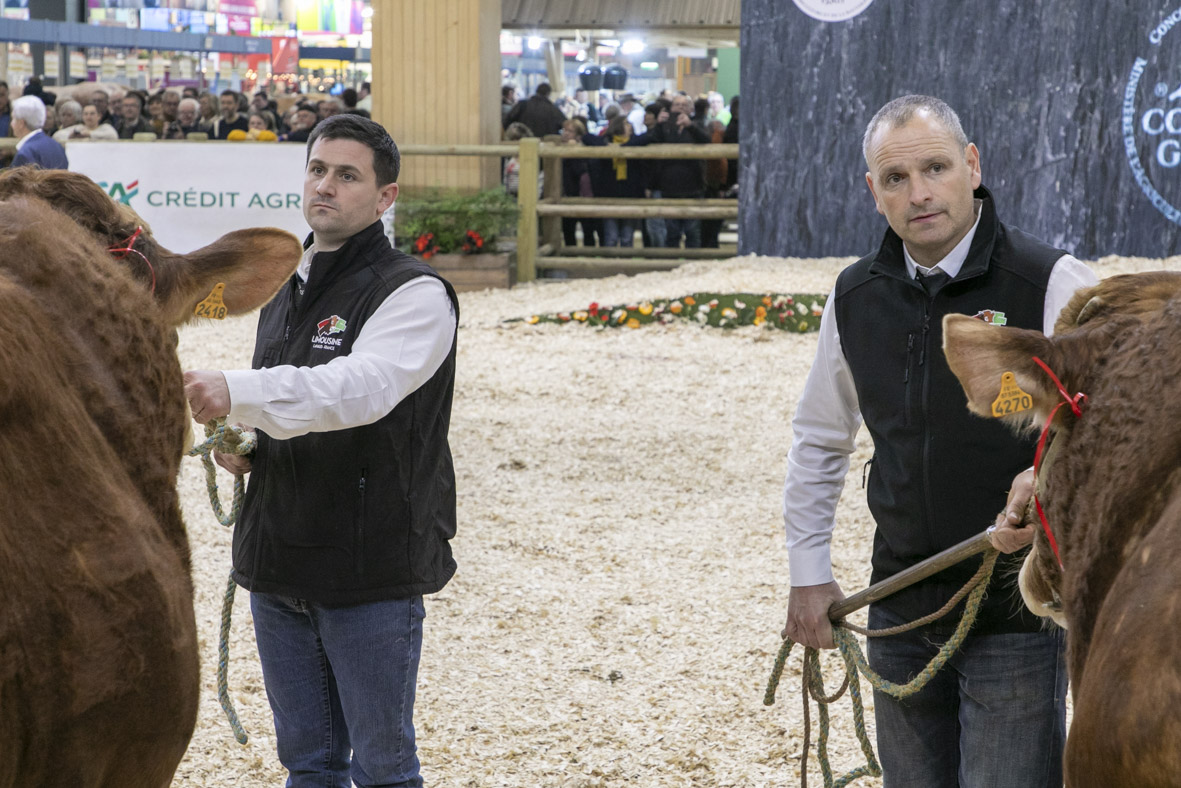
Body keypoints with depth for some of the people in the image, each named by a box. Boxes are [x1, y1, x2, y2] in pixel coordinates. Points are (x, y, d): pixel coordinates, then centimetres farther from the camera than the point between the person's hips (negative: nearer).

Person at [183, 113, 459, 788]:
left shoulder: (414, 293, -11)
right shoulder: (286, 292, 15)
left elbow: (363, 386, -29)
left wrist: (236, 391, -39)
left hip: (372, 572, -7)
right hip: (279, 561, 7)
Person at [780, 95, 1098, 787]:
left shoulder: (1053, 284, -12)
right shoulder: (856, 299, 4)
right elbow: (819, 441, 17)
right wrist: (809, 574, 15)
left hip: (1019, 617, -5)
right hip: (902, 609, 5)